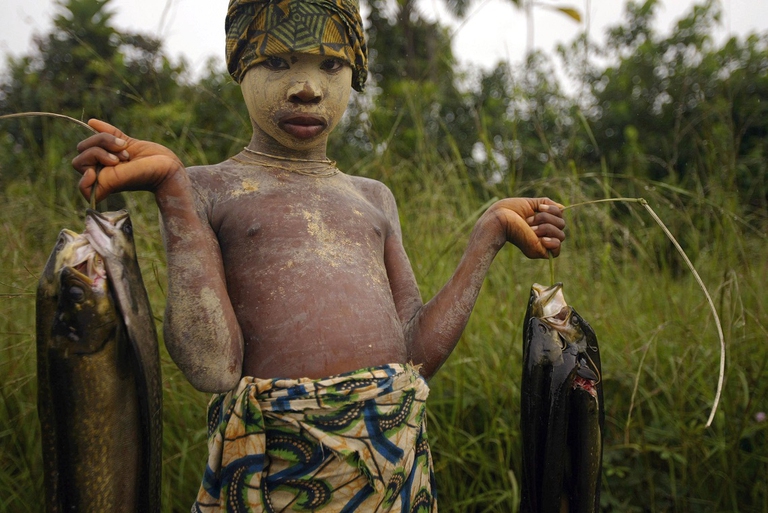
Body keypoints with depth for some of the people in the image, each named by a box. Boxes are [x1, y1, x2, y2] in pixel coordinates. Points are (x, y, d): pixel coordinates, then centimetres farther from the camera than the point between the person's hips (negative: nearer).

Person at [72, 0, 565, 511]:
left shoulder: (372, 198, 14)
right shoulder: (205, 191, 2)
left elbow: (417, 353, 6)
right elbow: (214, 367, -12)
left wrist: (491, 233, 6)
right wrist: (171, 189, -14)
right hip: (278, 463, -4)